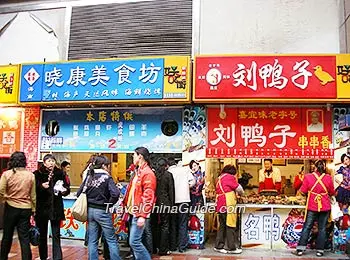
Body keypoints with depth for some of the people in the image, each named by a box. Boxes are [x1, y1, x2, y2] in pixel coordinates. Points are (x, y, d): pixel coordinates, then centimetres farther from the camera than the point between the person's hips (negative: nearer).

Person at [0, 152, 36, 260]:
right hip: (26, 209, 1)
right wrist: (34, 209, 11)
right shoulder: (31, 175, -3)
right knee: (24, 237, 4)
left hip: (11, 207, 0)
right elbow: (33, 195, 1)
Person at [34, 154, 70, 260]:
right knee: (42, 234, 13)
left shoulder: (60, 173, 2)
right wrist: (41, 186, -23)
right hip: (42, 207, 0)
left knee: (56, 235, 1)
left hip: (56, 208, 0)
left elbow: (67, 187, 6)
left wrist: (64, 191, -15)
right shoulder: (38, 174, -2)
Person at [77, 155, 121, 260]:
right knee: (111, 240, 5)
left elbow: (79, 193, 5)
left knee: (92, 241, 12)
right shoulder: (107, 178, -11)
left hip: (90, 210, 6)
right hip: (102, 211, -5)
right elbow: (115, 193, -24)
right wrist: (109, 203, -7)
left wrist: (87, 203, 12)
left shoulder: (89, 176, 5)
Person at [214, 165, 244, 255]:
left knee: (222, 226, 13)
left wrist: (234, 194, 24)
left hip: (220, 205, 9)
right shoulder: (229, 177, -6)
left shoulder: (220, 178, 19)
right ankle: (232, 248, 3)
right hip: (228, 204, -9)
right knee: (230, 226, -2)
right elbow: (239, 188, -2)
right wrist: (241, 193, 18)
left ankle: (218, 246, 15)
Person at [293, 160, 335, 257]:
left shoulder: (308, 177, -10)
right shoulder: (328, 178, -7)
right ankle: (320, 250, 14)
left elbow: (303, 191, -4)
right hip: (325, 207, 1)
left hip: (312, 206, 0)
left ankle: (300, 249, 6)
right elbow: (332, 192, 4)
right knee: (322, 229, 10)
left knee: (307, 227, 6)